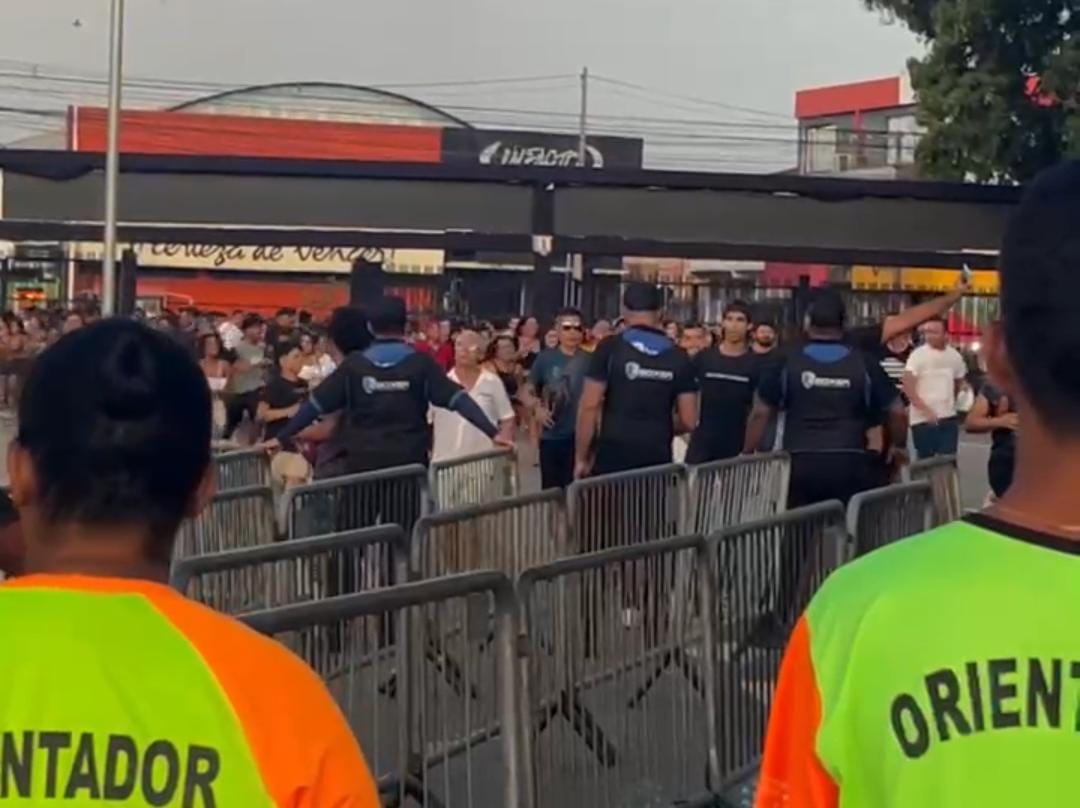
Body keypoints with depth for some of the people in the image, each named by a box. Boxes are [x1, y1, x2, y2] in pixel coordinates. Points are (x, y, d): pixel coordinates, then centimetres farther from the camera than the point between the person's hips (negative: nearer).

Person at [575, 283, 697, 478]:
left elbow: (589, 407, -6)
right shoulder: (678, 357, 6)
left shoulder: (610, 349, -3)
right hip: (658, 460, 3)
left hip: (612, 458, -3)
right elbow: (688, 421, 5)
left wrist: (581, 458, 2)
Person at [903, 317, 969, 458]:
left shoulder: (955, 356, 4)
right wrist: (925, 410, -20)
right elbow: (908, 386, -15)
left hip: (949, 418, 4)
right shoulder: (918, 355, -11)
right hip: (923, 419, -4)